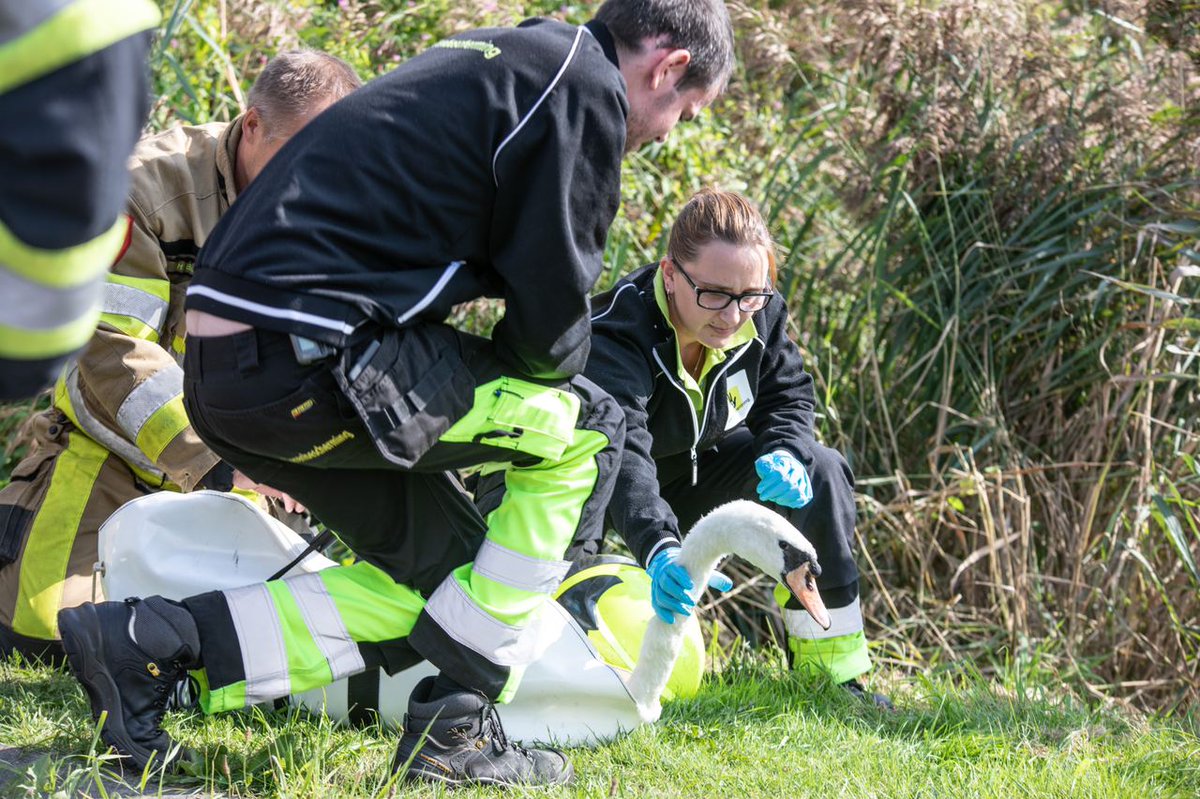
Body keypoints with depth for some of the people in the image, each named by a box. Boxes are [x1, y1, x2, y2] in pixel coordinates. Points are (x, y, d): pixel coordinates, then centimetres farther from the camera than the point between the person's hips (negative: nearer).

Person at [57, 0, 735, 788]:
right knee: (587, 426, 3)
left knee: (444, 570, 17)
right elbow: (550, 323, -5)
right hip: (304, 360, -10)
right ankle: (458, 731, 5)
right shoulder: (588, 86, -4)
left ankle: (153, 640, 8)